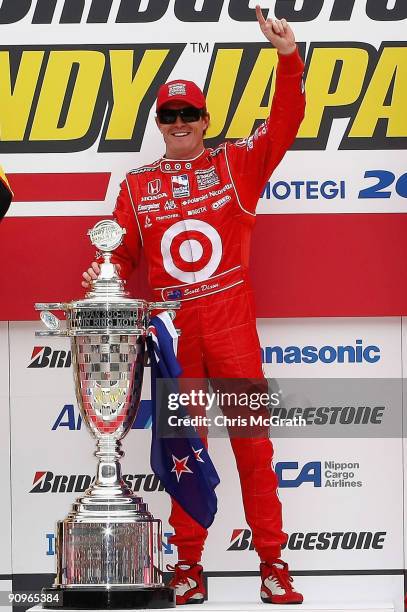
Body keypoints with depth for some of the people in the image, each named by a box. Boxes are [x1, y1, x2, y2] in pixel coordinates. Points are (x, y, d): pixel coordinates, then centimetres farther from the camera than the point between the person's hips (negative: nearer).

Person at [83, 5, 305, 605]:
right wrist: (104, 273, -10)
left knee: (253, 439, -2)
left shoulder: (235, 163, 6)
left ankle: (272, 561, 2)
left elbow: (284, 125, -5)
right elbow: (123, 251, 12)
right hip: (171, 328, 2)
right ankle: (188, 562, 13)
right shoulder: (137, 185, 11)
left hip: (232, 322, -2)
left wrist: (289, 60, -17)